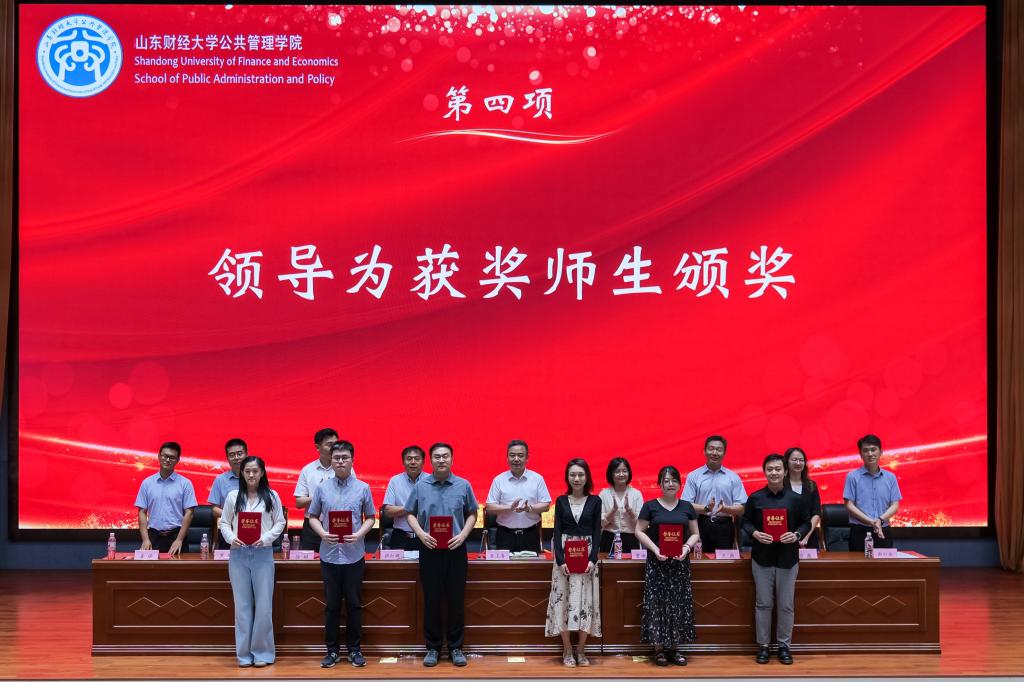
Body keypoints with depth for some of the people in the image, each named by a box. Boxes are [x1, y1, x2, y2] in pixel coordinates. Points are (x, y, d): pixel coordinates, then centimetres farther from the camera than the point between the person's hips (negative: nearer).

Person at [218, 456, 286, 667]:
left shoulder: (272, 496, 3)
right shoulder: (233, 496, 6)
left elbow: (280, 522, 4)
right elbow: (224, 523, 7)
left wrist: (265, 539, -11)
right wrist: (231, 538, -12)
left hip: (263, 554, -1)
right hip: (238, 554, 1)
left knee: (264, 604, 0)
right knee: (242, 605, 6)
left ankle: (262, 652, 11)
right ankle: (244, 653, 14)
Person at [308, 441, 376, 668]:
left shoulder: (362, 488, 1)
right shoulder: (322, 488, 3)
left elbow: (370, 517, 5)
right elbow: (313, 516, 7)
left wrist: (359, 534, -12)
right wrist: (323, 534, -11)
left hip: (354, 554, -1)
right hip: (329, 554, 1)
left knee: (354, 604, 7)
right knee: (331, 605, 7)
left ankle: (354, 649, 18)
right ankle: (332, 649, 18)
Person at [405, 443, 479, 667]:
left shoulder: (463, 485, 0)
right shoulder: (420, 486, 1)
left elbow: (472, 514, 8)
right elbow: (410, 513, 7)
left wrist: (463, 535, -7)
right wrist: (421, 533, -9)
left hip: (456, 549, 0)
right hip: (429, 549, 0)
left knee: (456, 600, 5)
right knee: (431, 600, 6)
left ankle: (455, 647, 17)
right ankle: (432, 647, 18)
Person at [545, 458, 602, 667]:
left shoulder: (595, 501, 4)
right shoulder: (561, 500, 5)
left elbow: (597, 532, 2)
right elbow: (557, 531, 1)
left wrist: (592, 559, -10)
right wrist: (560, 560, -10)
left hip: (587, 555, 0)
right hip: (565, 554, 0)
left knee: (586, 600, 0)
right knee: (563, 600, -2)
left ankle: (581, 650, 10)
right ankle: (567, 650, 7)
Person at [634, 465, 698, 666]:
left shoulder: (687, 507, 8)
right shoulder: (650, 506, 0)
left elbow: (695, 533, 10)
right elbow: (639, 531, 1)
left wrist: (687, 547, -9)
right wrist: (654, 549, -12)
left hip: (680, 562, 2)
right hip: (657, 562, -2)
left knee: (679, 604, 4)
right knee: (657, 603, -2)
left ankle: (674, 648, 14)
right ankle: (658, 648, 6)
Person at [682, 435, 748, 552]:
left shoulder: (733, 477, 9)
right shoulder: (693, 476, 7)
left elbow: (741, 509, 4)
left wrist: (725, 508, -15)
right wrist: (706, 508, -16)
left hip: (724, 528, 1)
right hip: (700, 526, -1)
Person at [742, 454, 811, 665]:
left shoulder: (795, 498, 0)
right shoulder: (755, 498, 0)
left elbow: (806, 523, 6)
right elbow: (746, 521, 5)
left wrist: (797, 535, -13)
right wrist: (755, 533, -14)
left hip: (788, 558, 0)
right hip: (762, 557, 0)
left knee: (786, 605, 6)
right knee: (763, 603, 6)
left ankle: (784, 645, 18)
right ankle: (763, 645, 16)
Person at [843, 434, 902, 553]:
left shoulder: (891, 477, 8)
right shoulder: (852, 477, -1)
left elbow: (895, 505, 5)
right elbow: (849, 505, -4)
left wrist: (880, 520, -14)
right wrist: (871, 522, -15)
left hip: (883, 532, 3)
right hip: (860, 531, -2)